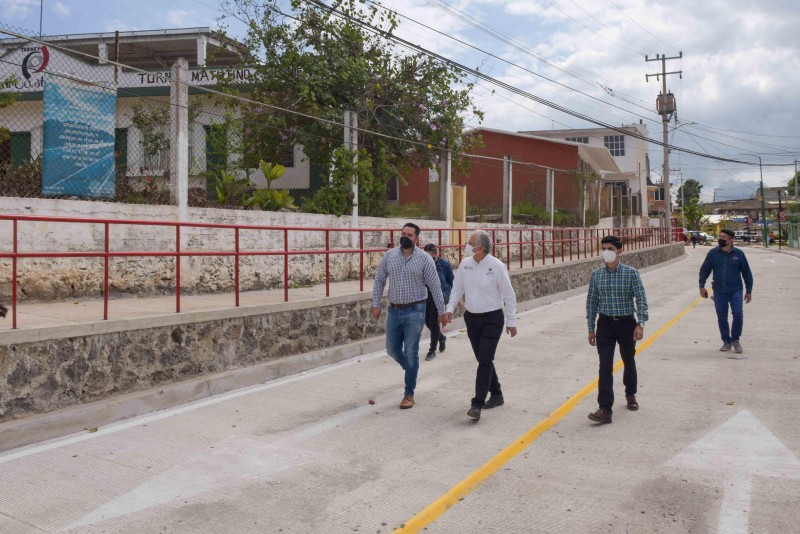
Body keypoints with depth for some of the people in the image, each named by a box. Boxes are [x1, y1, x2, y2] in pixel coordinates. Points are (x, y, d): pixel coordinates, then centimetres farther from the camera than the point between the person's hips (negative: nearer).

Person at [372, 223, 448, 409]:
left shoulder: (424, 259, -7)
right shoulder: (389, 256, 2)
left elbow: (435, 286, -3)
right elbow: (379, 280, 9)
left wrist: (441, 311, -2)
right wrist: (376, 304, 4)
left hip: (414, 311, -4)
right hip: (394, 310, 4)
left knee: (411, 352, -3)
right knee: (392, 349, 11)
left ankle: (409, 394, 8)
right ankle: (411, 371, 40)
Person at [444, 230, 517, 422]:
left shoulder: (496, 266, -14)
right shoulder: (465, 263, 0)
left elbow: (508, 295, -8)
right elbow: (457, 288, 11)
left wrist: (511, 321, -6)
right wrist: (450, 308, -3)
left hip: (492, 319, -5)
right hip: (472, 318, 5)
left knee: (485, 360, -11)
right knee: (483, 360, 14)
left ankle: (477, 404, -12)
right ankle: (496, 395, 32)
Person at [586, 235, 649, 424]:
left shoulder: (631, 273, -8)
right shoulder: (596, 275, -1)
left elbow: (641, 299, -9)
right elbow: (591, 302, 6)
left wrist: (640, 324, -18)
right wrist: (591, 329, 6)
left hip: (626, 323, -1)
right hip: (605, 324, 1)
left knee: (628, 361, 17)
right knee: (605, 366, -8)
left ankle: (630, 394, 43)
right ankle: (605, 409, -10)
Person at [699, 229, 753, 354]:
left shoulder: (739, 254, 1)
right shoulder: (713, 253, 3)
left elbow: (746, 272, 7)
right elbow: (704, 270, 10)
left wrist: (749, 291, 7)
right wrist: (702, 286, 1)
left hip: (735, 291, -2)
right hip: (719, 292, 2)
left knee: (738, 314, -14)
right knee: (722, 318, 6)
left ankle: (735, 340, 5)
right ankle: (726, 342, 20)